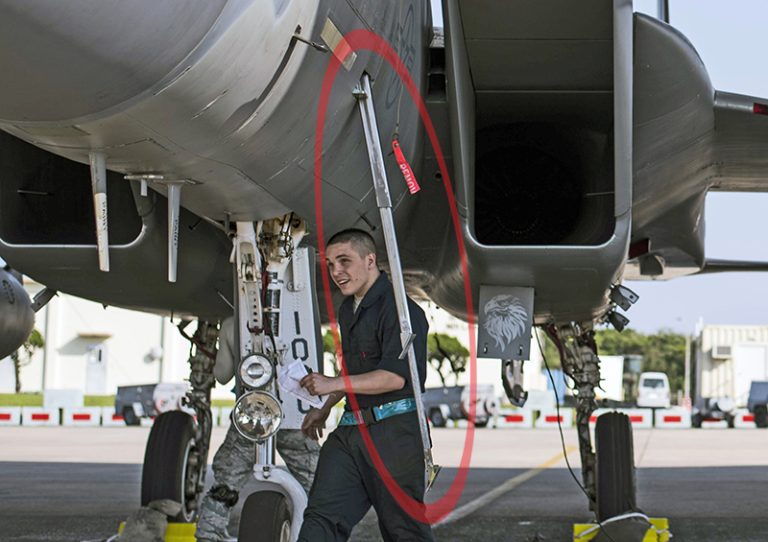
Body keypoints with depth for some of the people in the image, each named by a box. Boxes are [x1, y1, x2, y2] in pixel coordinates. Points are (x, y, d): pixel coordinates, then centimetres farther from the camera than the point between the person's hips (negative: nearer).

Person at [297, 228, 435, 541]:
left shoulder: (398, 308, -10)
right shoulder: (347, 311, 20)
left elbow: (396, 376, -19)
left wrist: (333, 385, -19)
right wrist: (325, 410, 34)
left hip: (394, 431, -8)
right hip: (350, 430, 8)